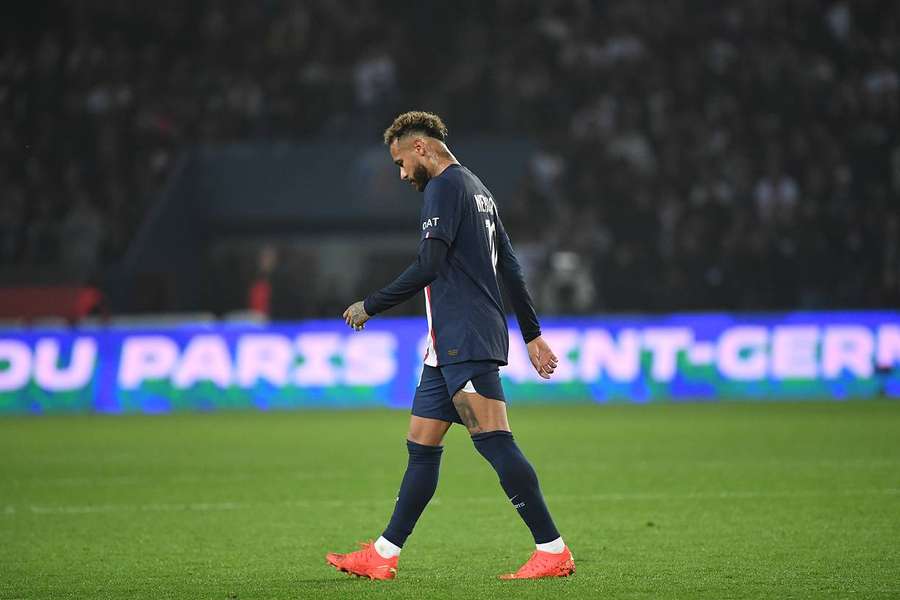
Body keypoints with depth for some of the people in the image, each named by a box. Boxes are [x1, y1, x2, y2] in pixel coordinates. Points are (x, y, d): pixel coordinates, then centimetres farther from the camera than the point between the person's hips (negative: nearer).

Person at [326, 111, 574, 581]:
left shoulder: (444, 187, -8)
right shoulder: (478, 190, 22)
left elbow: (428, 266, -15)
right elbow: (510, 268, 23)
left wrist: (369, 307, -6)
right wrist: (533, 335, 25)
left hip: (465, 343, -10)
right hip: (450, 347, 10)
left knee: (494, 442, -14)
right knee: (421, 447, 10)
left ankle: (553, 551, -16)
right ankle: (382, 557, 13)